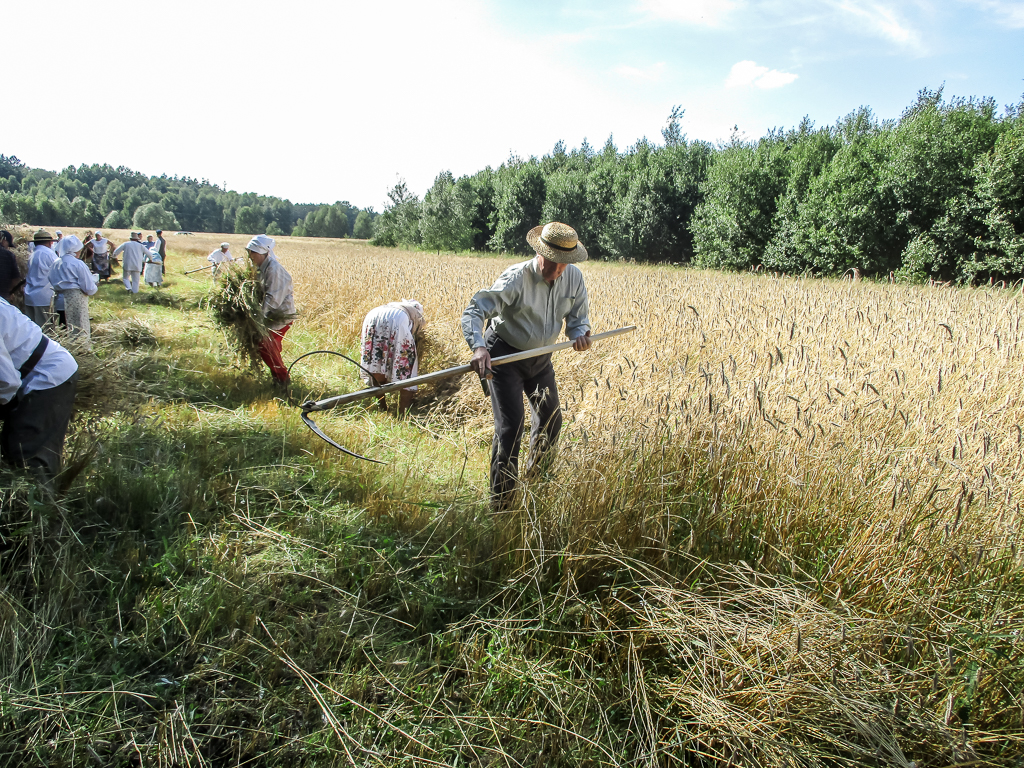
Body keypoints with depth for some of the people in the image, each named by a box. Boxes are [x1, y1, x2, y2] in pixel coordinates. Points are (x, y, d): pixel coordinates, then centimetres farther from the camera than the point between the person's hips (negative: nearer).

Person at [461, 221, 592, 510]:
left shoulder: (574, 277, -10)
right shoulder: (516, 278, -27)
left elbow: (579, 317, 0)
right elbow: (474, 310, -33)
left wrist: (580, 333, -26)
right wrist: (479, 347, -52)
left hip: (540, 357, 6)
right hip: (504, 355, -6)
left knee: (551, 419, 16)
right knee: (510, 427, -11)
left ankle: (537, 475, 46)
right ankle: (500, 506, 4)